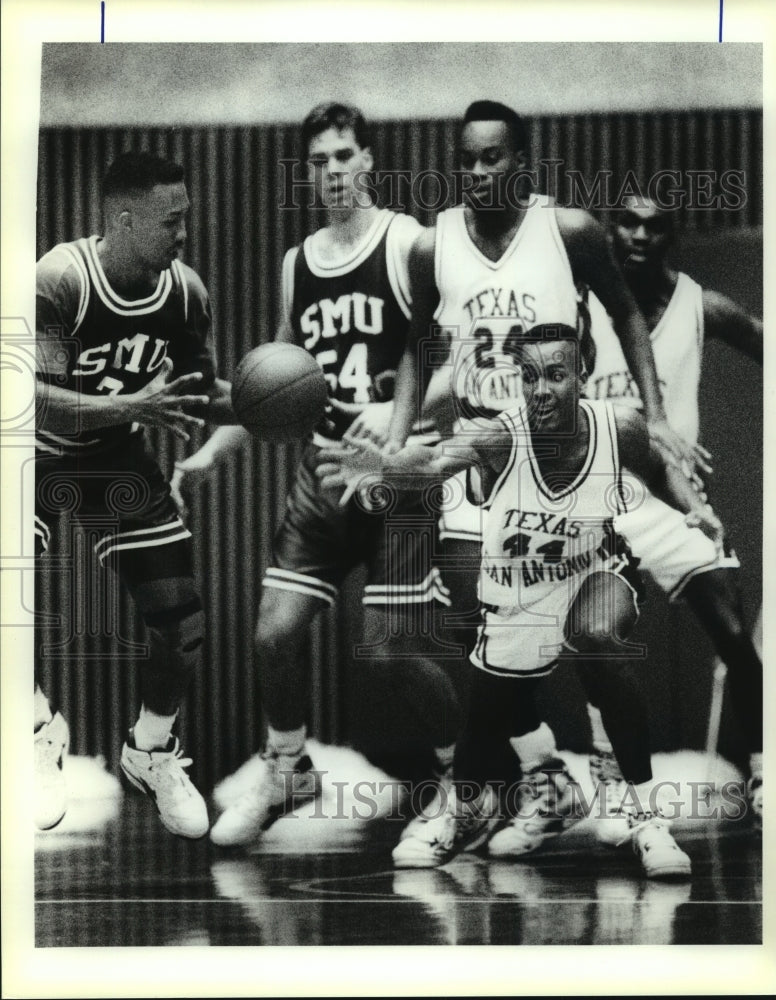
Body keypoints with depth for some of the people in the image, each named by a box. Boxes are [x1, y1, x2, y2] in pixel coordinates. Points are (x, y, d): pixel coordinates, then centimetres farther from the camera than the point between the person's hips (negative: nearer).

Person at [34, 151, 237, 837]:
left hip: (118, 458, 4)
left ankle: (152, 752, 26)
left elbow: (203, 392, 3)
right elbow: (41, 402, -33)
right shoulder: (58, 280, -29)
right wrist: (133, 407, -45)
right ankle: (42, 728, 4)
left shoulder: (185, 292, -13)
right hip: (43, 453, -4)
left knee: (182, 628, -1)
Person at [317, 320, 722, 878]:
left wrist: (694, 505, -14)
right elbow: (439, 459, -50)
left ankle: (646, 813, -23)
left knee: (597, 643, -33)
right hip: (517, 596, 1)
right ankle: (464, 813, 45)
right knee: (489, 716, 9)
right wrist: (384, 467, -71)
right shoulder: (503, 437, -27)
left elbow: (659, 471, 6)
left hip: (594, 575, -1)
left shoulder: (619, 429, -19)